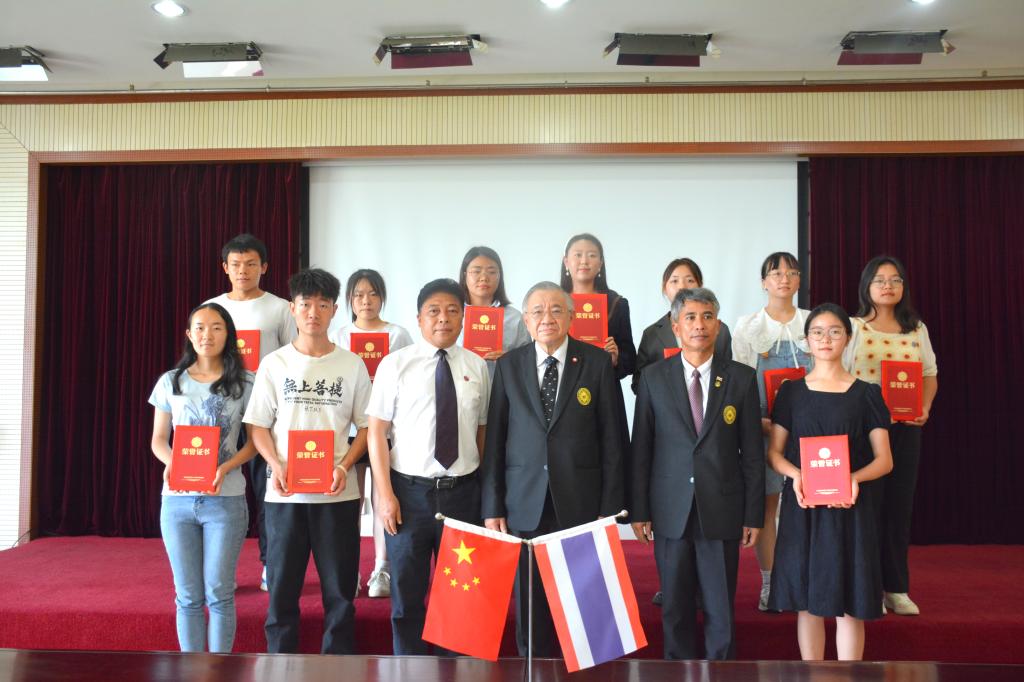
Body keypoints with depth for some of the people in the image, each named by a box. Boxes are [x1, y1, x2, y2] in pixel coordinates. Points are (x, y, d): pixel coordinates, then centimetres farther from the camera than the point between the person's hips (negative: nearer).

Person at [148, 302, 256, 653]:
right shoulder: (170, 382, 5)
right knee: (188, 596, 9)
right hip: (177, 499, 2)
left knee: (219, 592, 1)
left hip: (226, 499, -2)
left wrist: (226, 467, -15)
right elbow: (158, 439, 10)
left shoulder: (245, 383, 0)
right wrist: (170, 462, -12)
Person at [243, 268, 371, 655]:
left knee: (339, 589, 5)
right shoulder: (274, 364, 4)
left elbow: (366, 426, 5)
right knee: (282, 587, 7)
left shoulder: (352, 365, 3)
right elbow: (258, 425, 5)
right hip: (284, 493, 1)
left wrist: (344, 467, -10)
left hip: (337, 493, 0)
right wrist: (276, 465, -12)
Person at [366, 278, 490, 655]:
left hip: (463, 491, 2)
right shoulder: (395, 364, -3)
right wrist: (385, 494, -8)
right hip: (409, 489, -1)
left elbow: (483, 431, 6)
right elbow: (377, 430, -4)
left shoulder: (477, 366, 3)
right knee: (407, 591, 11)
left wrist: (485, 493, 4)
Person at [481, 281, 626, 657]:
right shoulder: (508, 365, 4)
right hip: (524, 505, 1)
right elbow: (495, 440, 4)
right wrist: (492, 506, 1)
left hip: (581, 503, -1)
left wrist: (611, 506, -2)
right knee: (529, 603, 10)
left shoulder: (597, 362, 1)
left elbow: (611, 439, 1)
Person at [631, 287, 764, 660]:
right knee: (675, 608, 11)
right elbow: (641, 448, 3)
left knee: (721, 609, 7)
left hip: (722, 511, 0)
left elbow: (753, 452, 3)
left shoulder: (742, 378, 1)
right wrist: (639, 510, 0)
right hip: (670, 512, 1)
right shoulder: (653, 377, 2)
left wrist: (754, 514, 1)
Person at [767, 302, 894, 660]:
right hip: (802, 505, 1)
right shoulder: (791, 392, 7)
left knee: (849, 603, 1)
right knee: (808, 601, 6)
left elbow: (884, 459, 2)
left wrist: (855, 477, -19)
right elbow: (774, 451, 6)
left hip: (850, 507, -1)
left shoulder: (866, 394, 4)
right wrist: (795, 475, -15)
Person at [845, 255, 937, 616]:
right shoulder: (853, 327, 0)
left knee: (900, 504, 7)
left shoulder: (917, 329, 12)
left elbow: (930, 375, 15)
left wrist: (925, 407, -3)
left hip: (906, 427, 4)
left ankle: (896, 587, 17)